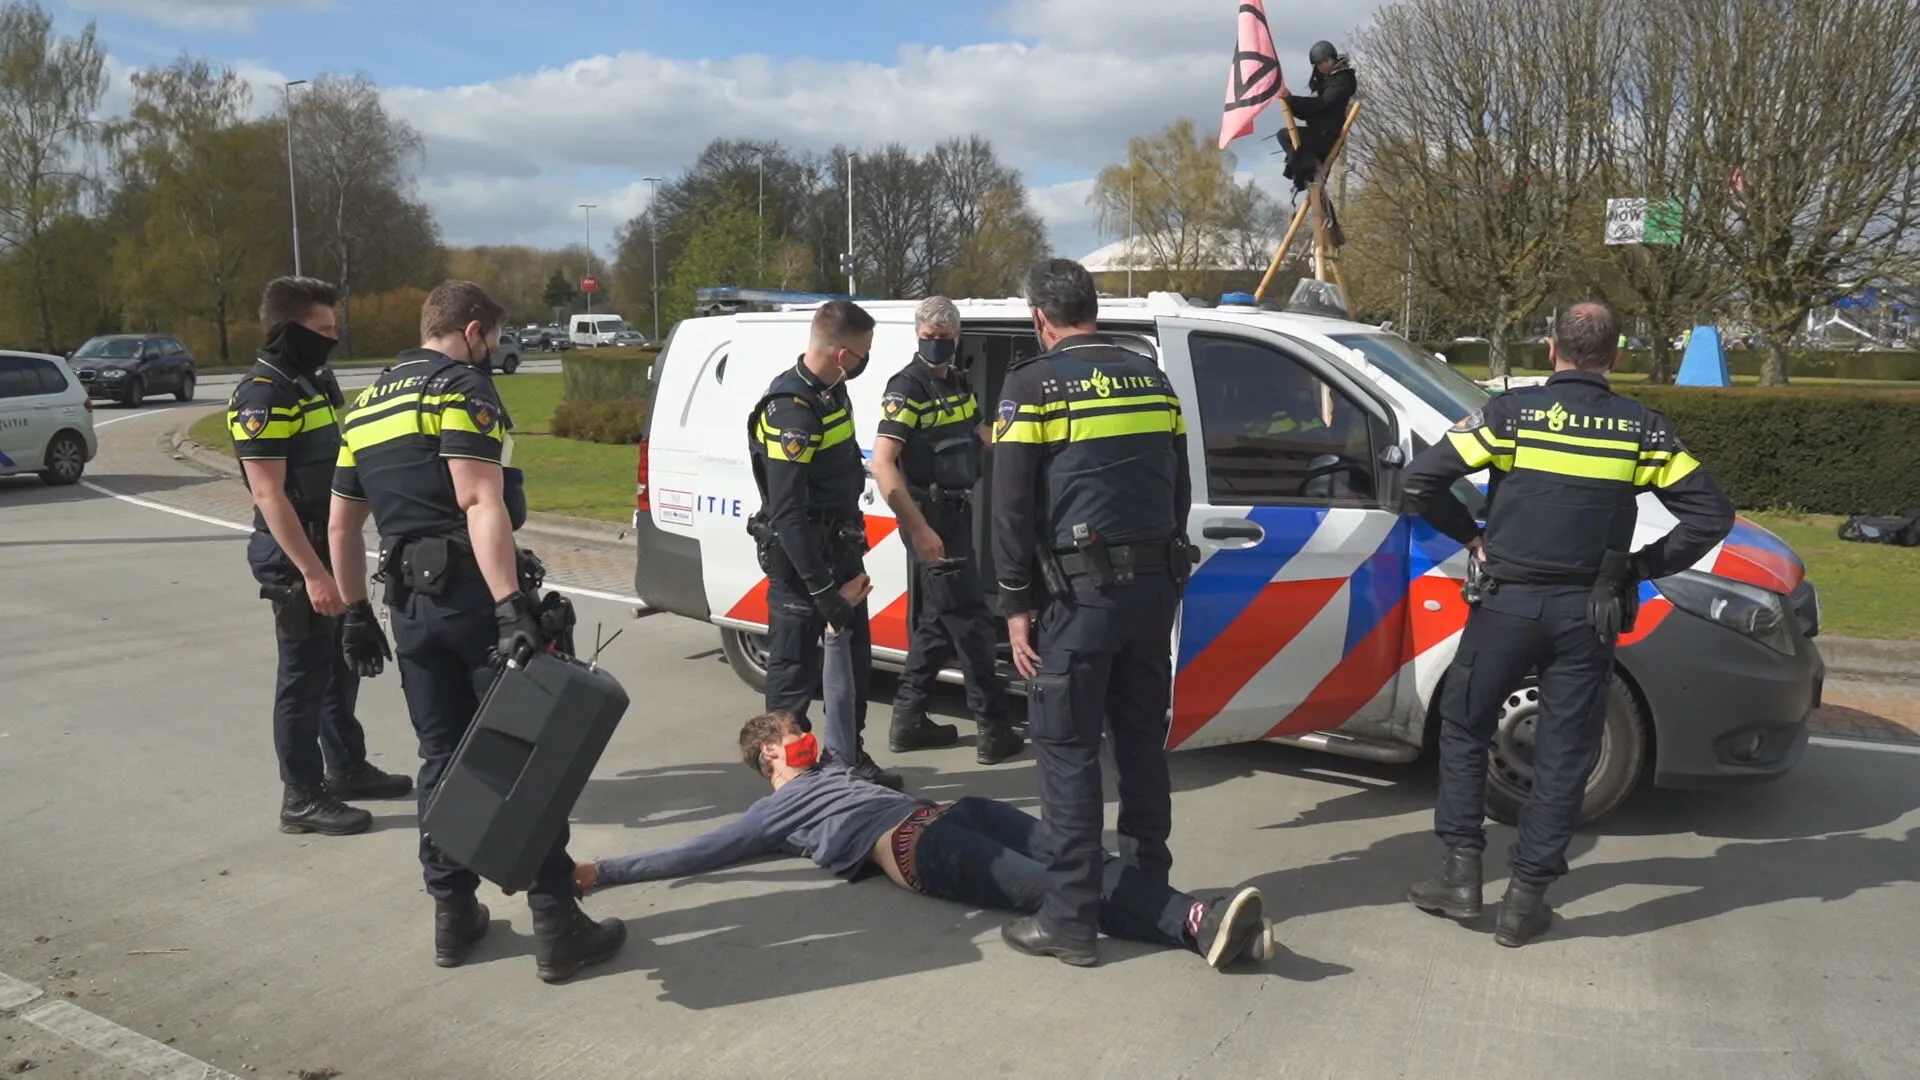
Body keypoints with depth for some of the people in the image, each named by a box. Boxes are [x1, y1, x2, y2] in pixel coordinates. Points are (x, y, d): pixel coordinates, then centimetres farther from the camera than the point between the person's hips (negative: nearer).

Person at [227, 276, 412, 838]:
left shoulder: (316, 381, 12)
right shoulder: (262, 395, -16)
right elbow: (269, 495, -21)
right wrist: (311, 573, -25)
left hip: (334, 550, 9)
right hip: (297, 561, -9)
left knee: (343, 666, 19)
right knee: (304, 676, 0)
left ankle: (347, 767, 33)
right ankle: (302, 797, 11)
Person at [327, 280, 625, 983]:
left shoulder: (367, 405, 20)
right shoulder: (462, 388, -5)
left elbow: (342, 526, 23)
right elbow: (480, 502, -20)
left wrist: (357, 614, 29)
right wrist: (511, 605, -27)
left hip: (409, 602, 8)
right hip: (474, 593, -7)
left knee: (442, 758, 16)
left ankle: (453, 914, 21)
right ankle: (556, 926, 0)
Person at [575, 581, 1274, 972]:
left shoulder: (831, 765, 38)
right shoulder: (772, 812, 20)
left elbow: (838, 701, 41)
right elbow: (697, 853, 16)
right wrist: (602, 872, 13)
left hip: (949, 816, 7)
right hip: (913, 848, -7)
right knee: (1050, 886, -29)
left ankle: (1203, 920, -37)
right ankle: (1196, 925, -47)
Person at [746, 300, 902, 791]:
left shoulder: (831, 390, 5)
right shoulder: (790, 410, -23)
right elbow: (787, 513, -26)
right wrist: (821, 588, -26)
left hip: (841, 548, 10)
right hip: (801, 560, -10)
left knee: (854, 658, 19)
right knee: (795, 671, 1)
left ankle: (849, 757, 33)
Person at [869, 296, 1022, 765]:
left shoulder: (959, 382, 10)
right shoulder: (907, 387, -15)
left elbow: (979, 433, 29)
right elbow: (883, 465, -24)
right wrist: (918, 529, -30)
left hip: (957, 510, 9)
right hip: (929, 515, -9)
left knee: (938, 618, 14)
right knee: (970, 618, -6)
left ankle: (908, 719, 23)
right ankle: (993, 730, 1)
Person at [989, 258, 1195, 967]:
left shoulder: (1033, 385, -6)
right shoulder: (1152, 379, 13)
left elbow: (1012, 506, -9)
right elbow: (1178, 488, 16)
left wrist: (1016, 604, -4)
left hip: (1079, 590, -6)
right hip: (1156, 585, 6)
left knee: (1067, 749, -1)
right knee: (1142, 740, 15)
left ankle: (1070, 919, 2)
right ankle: (1150, 891, 26)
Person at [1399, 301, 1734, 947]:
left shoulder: (1511, 412, -6)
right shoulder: (1644, 429, 0)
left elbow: (1422, 480, -10)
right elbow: (1711, 512, 1)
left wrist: (1470, 534, 3)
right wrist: (1645, 565, 7)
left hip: (1507, 602, -1)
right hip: (1588, 614, 1)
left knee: (1464, 728, 17)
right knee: (1563, 757, 10)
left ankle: (1461, 873, 15)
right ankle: (1526, 899, 13)